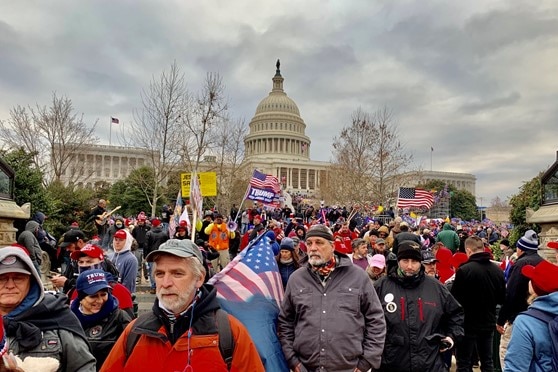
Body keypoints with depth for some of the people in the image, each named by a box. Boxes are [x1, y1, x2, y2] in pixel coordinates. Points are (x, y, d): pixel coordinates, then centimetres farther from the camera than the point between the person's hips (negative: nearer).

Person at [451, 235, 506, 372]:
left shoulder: (464, 270, -20)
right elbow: (502, 299, 9)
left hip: (468, 324, -5)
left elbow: (454, 299, -15)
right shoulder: (498, 270, -2)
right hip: (489, 323, 6)